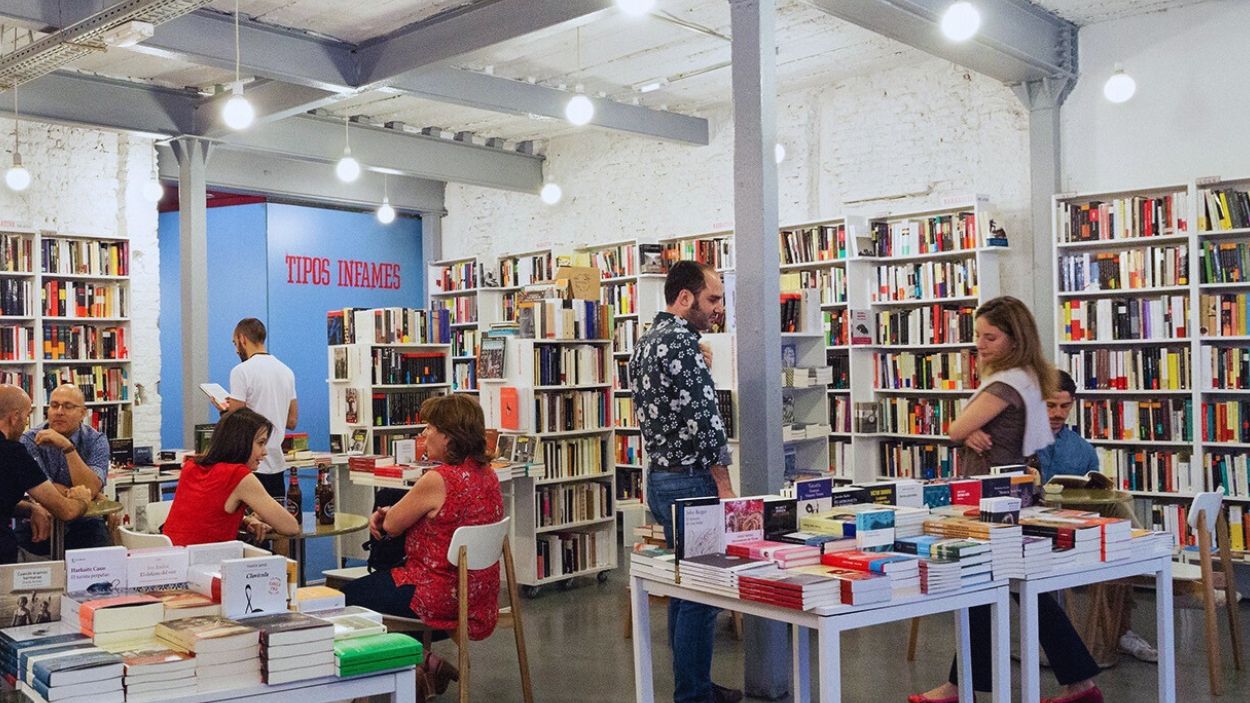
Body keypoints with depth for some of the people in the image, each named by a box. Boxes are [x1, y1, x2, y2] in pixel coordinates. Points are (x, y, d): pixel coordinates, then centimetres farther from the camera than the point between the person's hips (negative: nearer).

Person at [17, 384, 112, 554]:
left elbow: (90, 490, -17)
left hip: (83, 523, -1)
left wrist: (67, 447, -24)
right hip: (40, 523, 1)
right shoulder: (30, 440, -1)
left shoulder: (96, 440, -2)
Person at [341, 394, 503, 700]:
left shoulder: (438, 480, -25)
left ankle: (417, 661, 13)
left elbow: (392, 526, -11)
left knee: (346, 597, 13)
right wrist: (386, 513, 5)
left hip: (441, 598, -9)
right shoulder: (488, 474, 3)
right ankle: (423, 662, 22)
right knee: (373, 581, 30)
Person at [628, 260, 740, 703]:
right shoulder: (682, 343, -17)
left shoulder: (646, 343, 14)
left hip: (659, 478, 11)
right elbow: (704, 419, -21)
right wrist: (723, 484, -15)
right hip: (689, 482, -10)